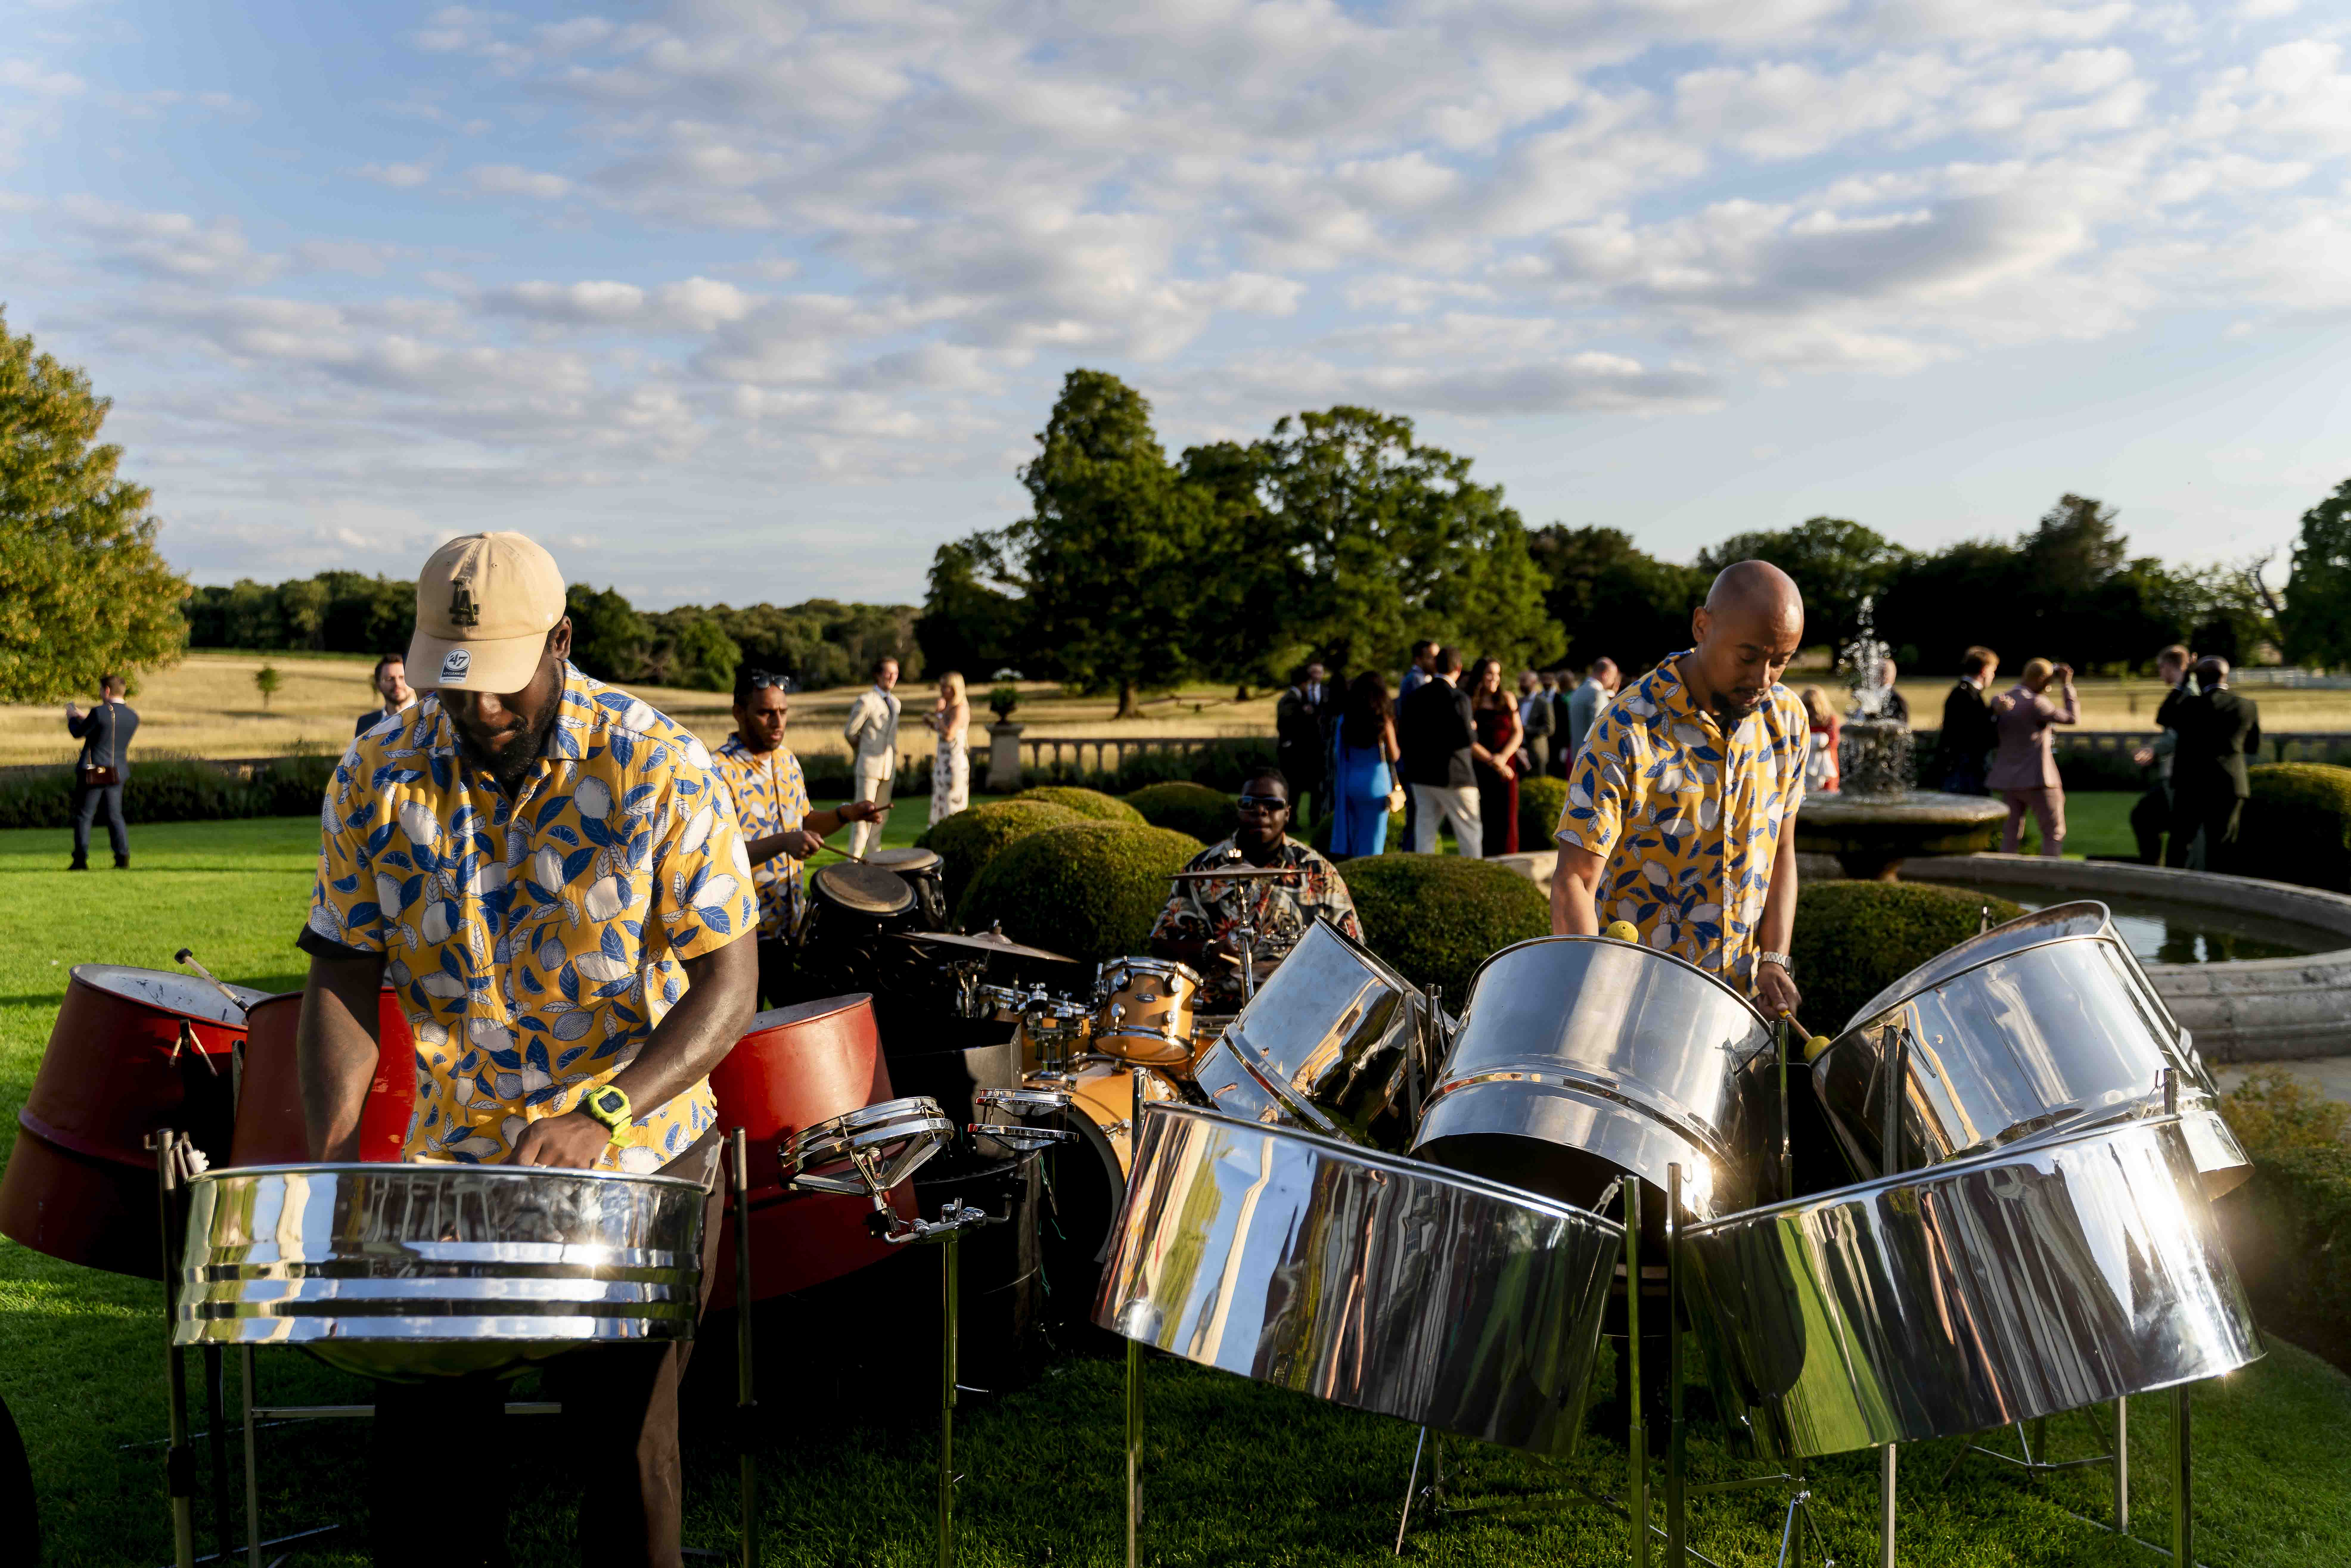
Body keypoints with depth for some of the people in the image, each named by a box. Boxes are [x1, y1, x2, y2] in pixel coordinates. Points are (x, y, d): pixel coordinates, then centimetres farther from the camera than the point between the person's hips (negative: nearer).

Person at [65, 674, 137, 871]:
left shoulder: (99, 712, -15)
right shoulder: (133, 717, 4)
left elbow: (78, 733, -4)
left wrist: (72, 716, 16)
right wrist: (84, 718, 25)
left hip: (93, 772, -5)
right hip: (117, 773, 5)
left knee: (84, 816, 5)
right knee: (115, 816, 10)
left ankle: (81, 860, 5)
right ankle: (123, 858, -1)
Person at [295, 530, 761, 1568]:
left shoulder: (657, 769, -14)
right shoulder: (375, 780, -4)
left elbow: (728, 984, -16)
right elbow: (344, 975, -1)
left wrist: (602, 1114, -29)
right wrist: (335, 1139, -18)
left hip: (636, 1169, -3)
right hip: (448, 1167, 3)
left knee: (624, 1449, 9)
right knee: (420, 1457, 12)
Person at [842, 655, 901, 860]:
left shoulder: (895, 703, 13)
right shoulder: (866, 701, -10)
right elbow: (850, 732, -3)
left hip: (888, 766, 7)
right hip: (869, 765, -7)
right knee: (864, 813, -7)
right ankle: (854, 858, -2)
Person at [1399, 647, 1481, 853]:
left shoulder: (1416, 695, 6)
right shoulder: (1458, 698, -13)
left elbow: (1404, 734, 7)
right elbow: (1467, 738, -20)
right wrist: (1472, 728, 1)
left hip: (1420, 776, 6)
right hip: (1452, 776, -6)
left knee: (1424, 831, 8)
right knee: (1470, 831, 6)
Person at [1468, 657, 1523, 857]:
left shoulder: (1508, 700, 10)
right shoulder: (1468, 704, 1)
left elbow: (1518, 733, 7)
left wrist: (1503, 757, -8)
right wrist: (1492, 762, -10)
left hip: (1505, 769, 2)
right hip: (1478, 771, -2)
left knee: (1506, 821, -2)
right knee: (1481, 822, -4)